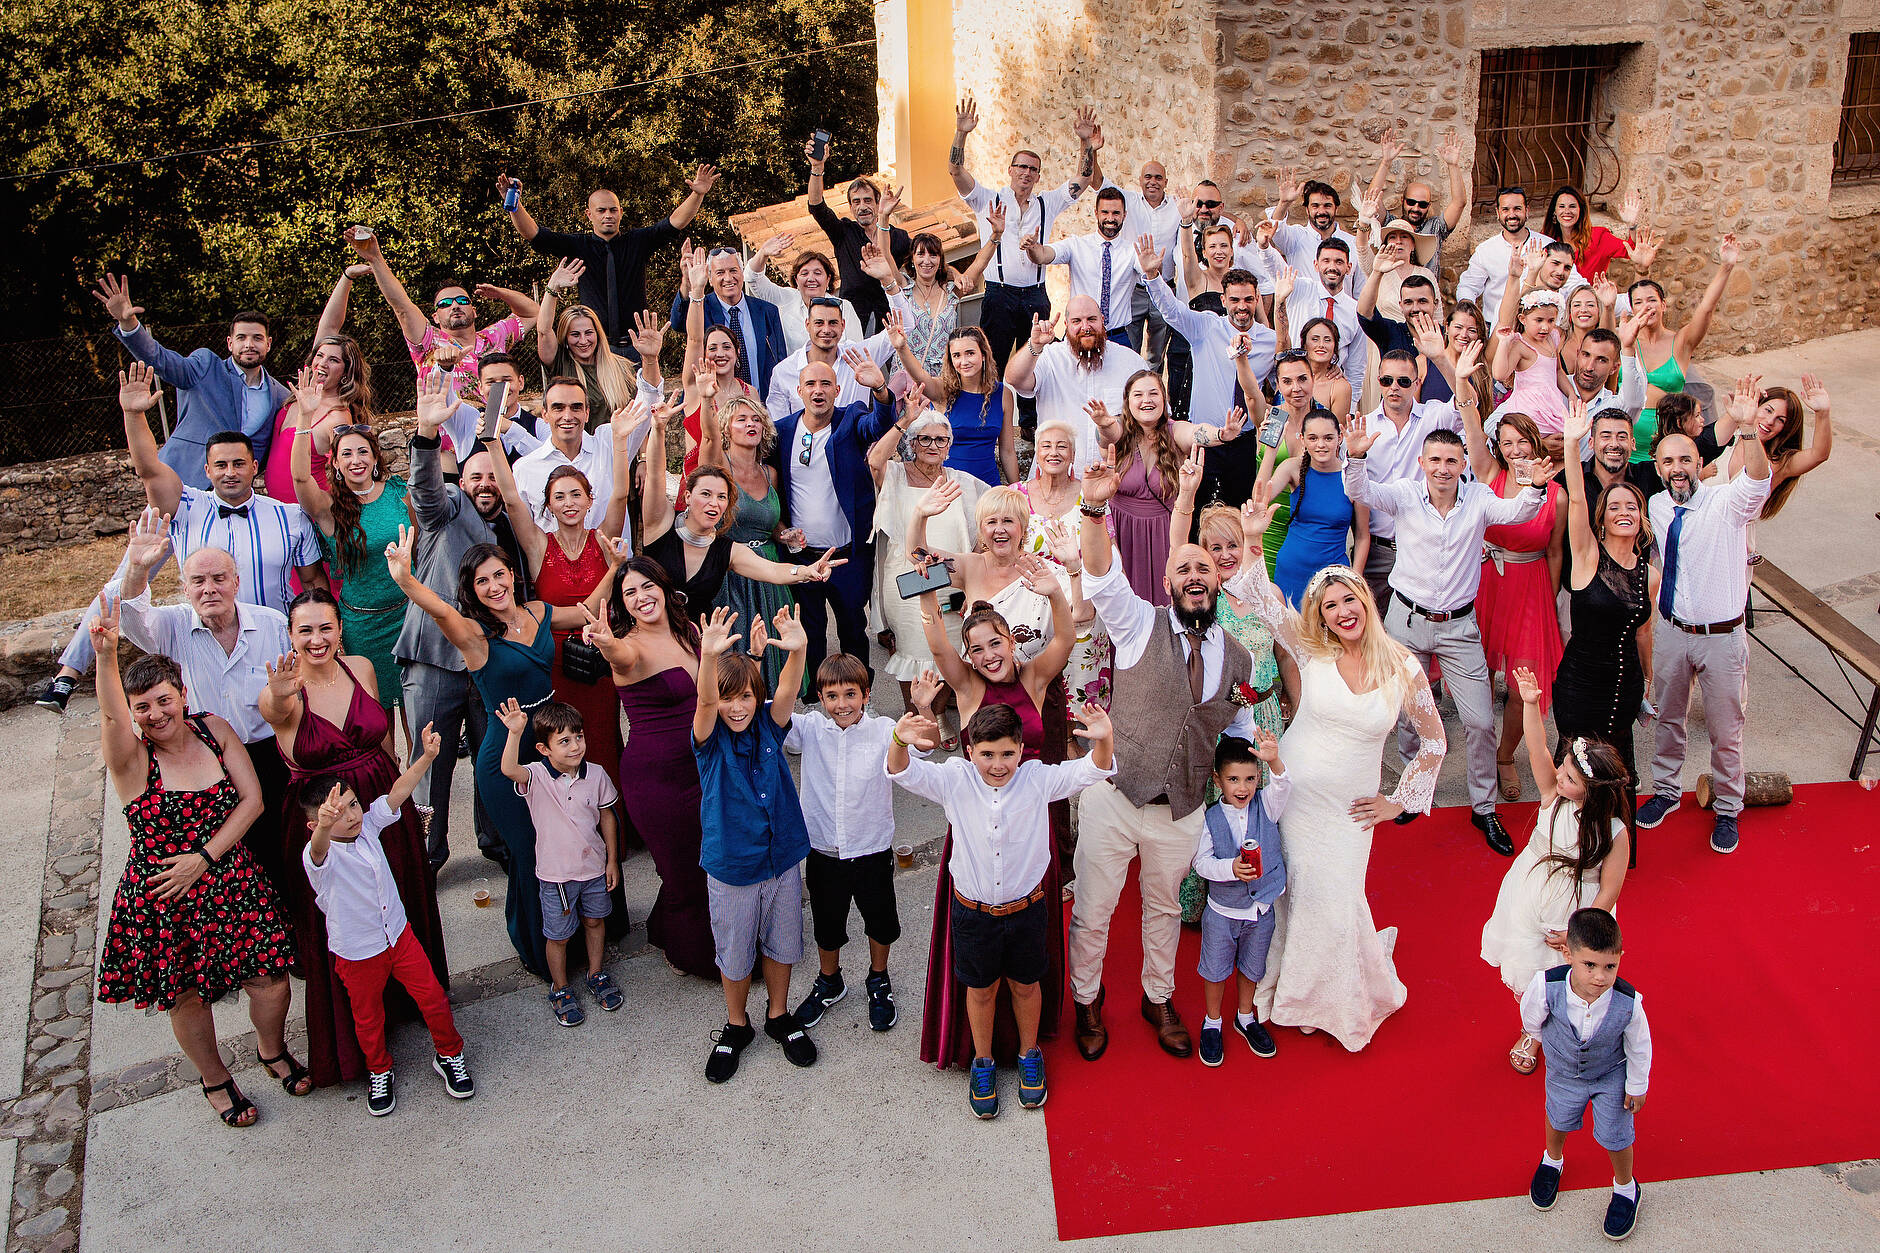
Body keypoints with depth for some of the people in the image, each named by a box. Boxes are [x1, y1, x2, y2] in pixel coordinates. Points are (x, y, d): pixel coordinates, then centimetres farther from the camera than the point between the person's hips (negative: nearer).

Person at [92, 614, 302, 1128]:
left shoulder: (214, 730, -5)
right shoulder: (131, 757, -15)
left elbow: (252, 799, -6)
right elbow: (112, 718, -37)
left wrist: (204, 857, -17)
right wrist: (107, 657, -57)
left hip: (233, 887, 2)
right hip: (162, 904, -2)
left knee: (272, 984, 7)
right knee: (189, 999, 13)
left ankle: (272, 1051, 39)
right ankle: (215, 1079, 41)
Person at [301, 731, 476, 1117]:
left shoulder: (368, 824, -7)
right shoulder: (319, 855, -26)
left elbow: (399, 791, -7)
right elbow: (319, 851, -51)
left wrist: (427, 756, -20)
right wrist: (325, 827, -74)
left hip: (399, 934, 4)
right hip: (357, 953, -4)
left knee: (433, 997, 8)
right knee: (368, 1018, 16)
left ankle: (448, 1054, 32)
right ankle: (379, 1072, 42)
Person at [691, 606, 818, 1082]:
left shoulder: (769, 726, -6)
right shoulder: (710, 740, -13)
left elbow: (788, 692, -26)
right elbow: (705, 702, -35)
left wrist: (797, 651, -48)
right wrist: (709, 657, -56)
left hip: (782, 859, 2)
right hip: (731, 864, -2)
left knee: (781, 943, 18)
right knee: (734, 952, 14)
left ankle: (779, 1016, 40)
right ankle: (736, 1026, 36)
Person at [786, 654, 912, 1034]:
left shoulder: (883, 730, -14)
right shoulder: (810, 729, -9)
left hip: (872, 852, -1)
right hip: (823, 852, 1)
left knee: (880, 921, 18)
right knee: (826, 924, 21)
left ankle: (879, 981, 45)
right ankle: (829, 981, 48)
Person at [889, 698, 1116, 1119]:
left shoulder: (1039, 780, -13)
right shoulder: (954, 781, -13)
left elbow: (1092, 771, -19)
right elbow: (903, 773, -21)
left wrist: (1103, 740, -42)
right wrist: (901, 742, -45)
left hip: (1027, 909, 0)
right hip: (973, 912, 0)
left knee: (1025, 985, 20)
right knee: (981, 989, 17)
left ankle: (1029, 1054, 43)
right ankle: (982, 1061, 39)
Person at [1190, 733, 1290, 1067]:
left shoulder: (1266, 805, -9)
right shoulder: (1211, 818, -13)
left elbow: (1282, 786, -28)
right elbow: (1201, 861, -13)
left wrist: (1274, 761, -49)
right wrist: (1230, 869, -31)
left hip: (1261, 909, 2)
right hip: (1222, 911, -2)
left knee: (1252, 967, 20)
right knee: (1215, 970, 12)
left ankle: (1245, 1017, 43)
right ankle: (1212, 1023, 34)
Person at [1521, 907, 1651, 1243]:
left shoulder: (1629, 1002, -39)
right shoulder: (1548, 986, -40)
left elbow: (1639, 1047, -15)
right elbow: (1531, 1019, -13)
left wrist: (1637, 1085, -1)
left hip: (1611, 1076, -1)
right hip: (1563, 1071, 1)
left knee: (1615, 1136, 18)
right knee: (1558, 1118, 29)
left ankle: (1625, 1187, 52)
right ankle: (1552, 1161, 63)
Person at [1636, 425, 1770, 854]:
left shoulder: (1728, 502, -17)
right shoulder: (1656, 507, -2)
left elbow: (1757, 479, -41)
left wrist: (1747, 426, -57)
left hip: (1721, 637, -4)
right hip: (1670, 630, 4)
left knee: (1725, 730, 11)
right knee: (1668, 717, 20)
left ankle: (1727, 810, 32)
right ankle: (1666, 791, 42)